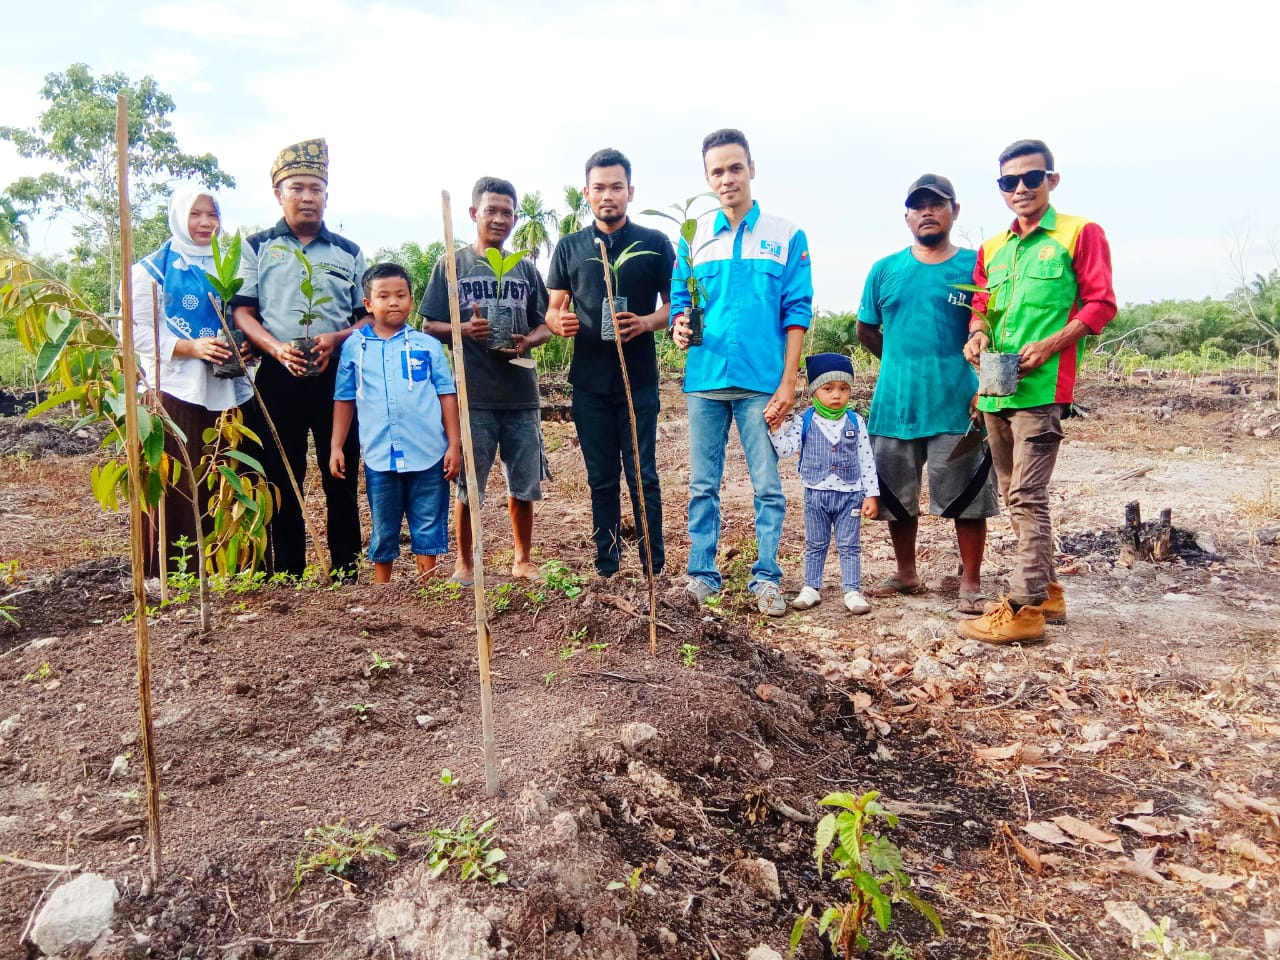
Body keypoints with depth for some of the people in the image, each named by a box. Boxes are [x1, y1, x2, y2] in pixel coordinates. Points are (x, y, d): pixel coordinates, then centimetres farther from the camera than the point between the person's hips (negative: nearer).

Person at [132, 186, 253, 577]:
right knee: (178, 487, -4)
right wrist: (192, 347, -18)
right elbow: (138, 331, -4)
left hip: (228, 392, 4)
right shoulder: (152, 269, 4)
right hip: (176, 393, -4)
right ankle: (174, 573, 4)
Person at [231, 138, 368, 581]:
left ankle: (346, 574, 10)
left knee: (342, 478, 2)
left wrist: (336, 339, -10)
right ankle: (287, 576, 13)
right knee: (283, 480, 4)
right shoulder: (257, 247, 10)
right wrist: (277, 348, -15)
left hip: (338, 375, 0)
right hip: (278, 376, 0)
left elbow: (369, 316, 11)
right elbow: (242, 311, 4)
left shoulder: (349, 253, 13)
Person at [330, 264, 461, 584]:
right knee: (383, 530, 13)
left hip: (428, 454, -1)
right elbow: (344, 400, 9)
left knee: (428, 526, 7)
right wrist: (336, 447, 5)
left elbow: (447, 395, 2)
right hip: (379, 456, 1)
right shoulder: (354, 346, 4)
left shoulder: (427, 345, 2)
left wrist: (454, 444, -2)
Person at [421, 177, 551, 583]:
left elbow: (546, 325, 13)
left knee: (524, 483, 9)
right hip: (472, 395, -2)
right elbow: (430, 327, 2)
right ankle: (464, 563, 19)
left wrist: (528, 340, -9)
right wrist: (465, 330, -18)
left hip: (521, 393, 3)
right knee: (469, 484, 3)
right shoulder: (452, 264, 4)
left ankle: (523, 559, 25)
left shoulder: (525, 269, 12)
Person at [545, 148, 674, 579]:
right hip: (589, 382, 2)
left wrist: (648, 322, -16)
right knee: (601, 480, 8)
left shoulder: (655, 243, 4)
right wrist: (558, 322, -13)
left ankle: (654, 570, 7)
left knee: (643, 477, -1)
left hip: (639, 380, -2)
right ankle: (606, 569, 16)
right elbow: (554, 309, 11)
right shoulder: (569, 247, 9)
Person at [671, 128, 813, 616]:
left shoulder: (786, 236, 3)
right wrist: (680, 327, -10)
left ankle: (766, 578, 14)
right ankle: (701, 575, 18)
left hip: (761, 383, -2)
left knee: (767, 485, 2)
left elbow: (797, 313, 0)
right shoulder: (694, 238, 10)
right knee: (702, 485, 8)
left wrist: (788, 382, -7)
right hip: (705, 380, 2)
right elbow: (680, 300, 14)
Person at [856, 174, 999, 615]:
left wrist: (986, 385, -8)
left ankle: (971, 583, 13)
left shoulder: (975, 266, 1)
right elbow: (866, 330, 17)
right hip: (895, 405, 3)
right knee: (896, 495, 12)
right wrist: (902, 364, 11)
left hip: (958, 407, -3)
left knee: (967, 497, 0)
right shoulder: (885, 270, 9)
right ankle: (906, 574, 29)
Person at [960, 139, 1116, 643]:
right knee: (1016, 495, 13)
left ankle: (1024, 608, -6)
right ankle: (1046, 590, 25)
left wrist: (1049, 345, -16)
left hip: (1042, 386, -7)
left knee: (1027, 496, -11)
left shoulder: (1080, 233, 1)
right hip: (996, 388, 7)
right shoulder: (992, 249, 18)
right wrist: (978, 333, -3)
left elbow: (1101, 303, -4)